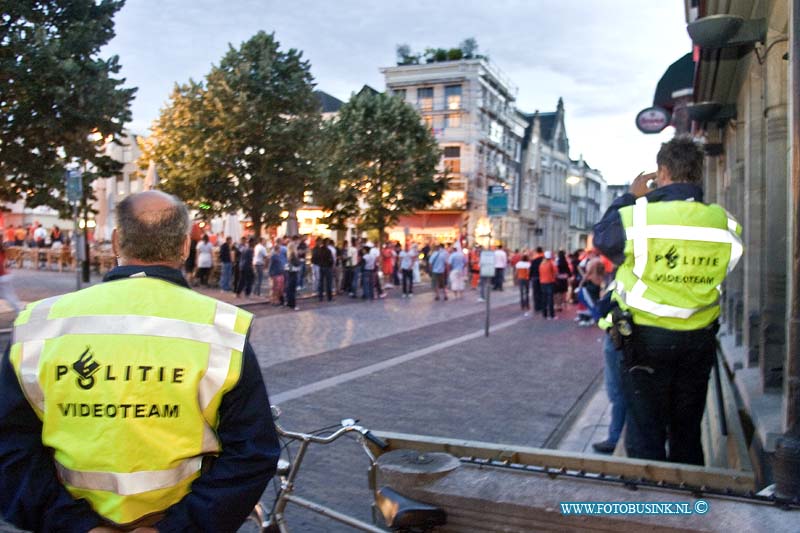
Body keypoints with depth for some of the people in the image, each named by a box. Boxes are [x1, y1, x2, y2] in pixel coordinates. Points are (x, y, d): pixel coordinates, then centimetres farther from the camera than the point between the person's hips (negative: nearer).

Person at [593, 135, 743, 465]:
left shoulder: (637, 217, -18)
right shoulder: (723, 223, -7)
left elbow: (602, 236, 2)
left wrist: (630, 198, 12)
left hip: (647, 338, -4)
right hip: (699, 340, 4)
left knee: (645, 431, 9)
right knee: (688, 431, 20)